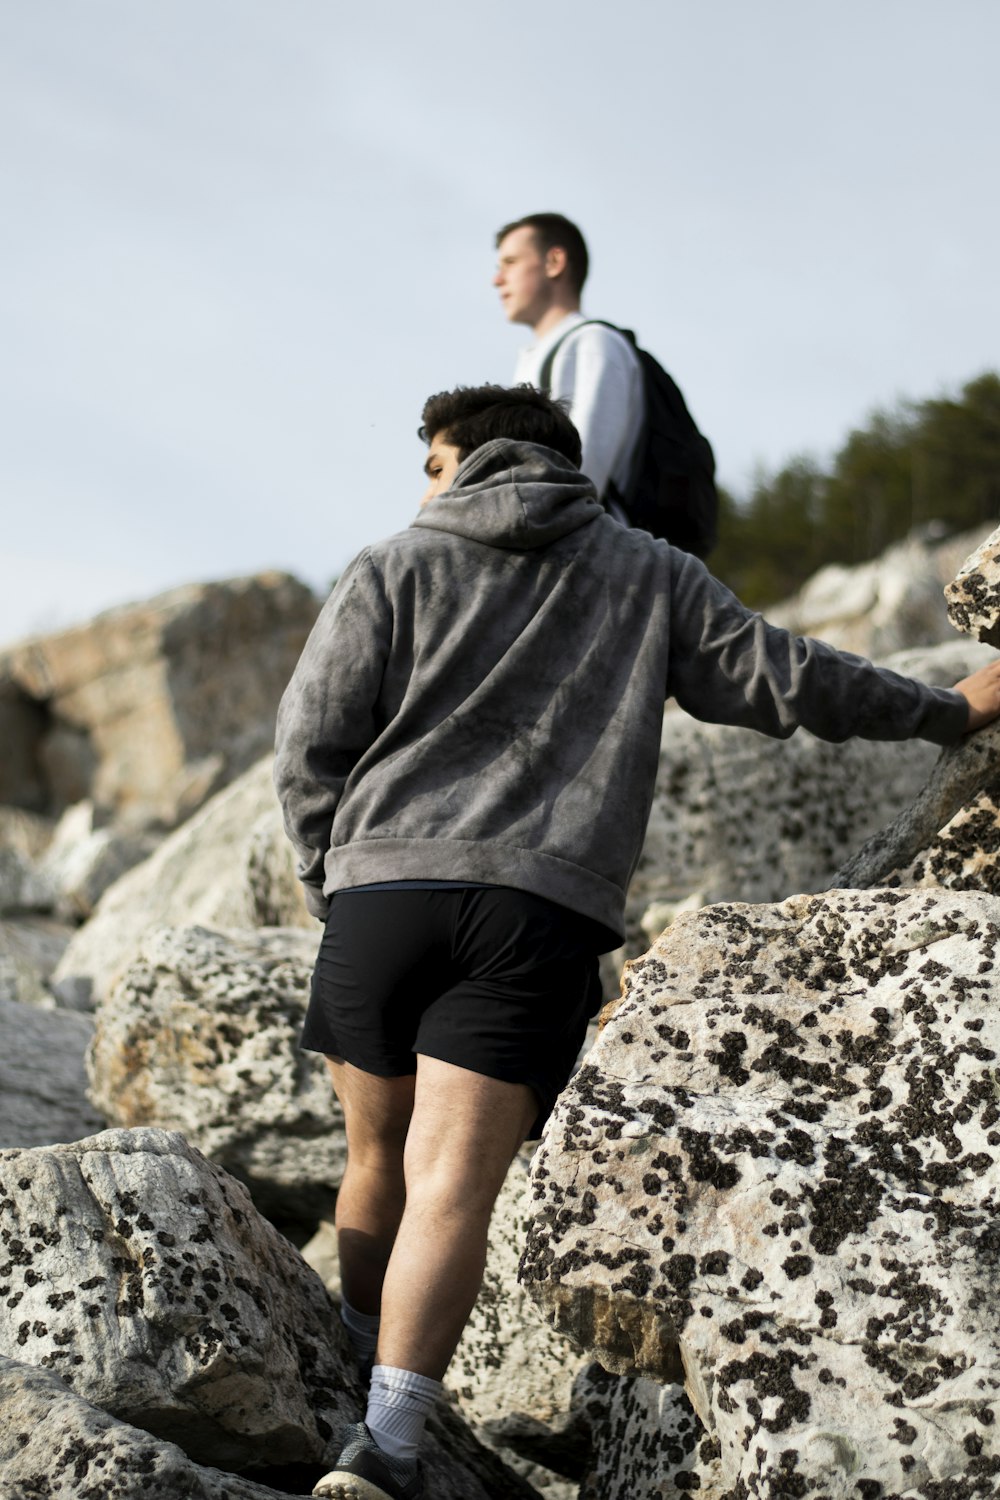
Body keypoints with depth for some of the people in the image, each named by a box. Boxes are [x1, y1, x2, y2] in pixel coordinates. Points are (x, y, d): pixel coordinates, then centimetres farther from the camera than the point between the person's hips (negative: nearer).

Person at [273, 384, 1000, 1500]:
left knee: (379, 1158, 17)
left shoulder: (393, 570, 14)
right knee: (453, 1180, -8)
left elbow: (310, 741, 6)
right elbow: (780, 680, 19)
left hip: (385, 885, 1)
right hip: (547, 911, 0)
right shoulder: (652, 578, 18)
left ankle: (358, 1393, 31)